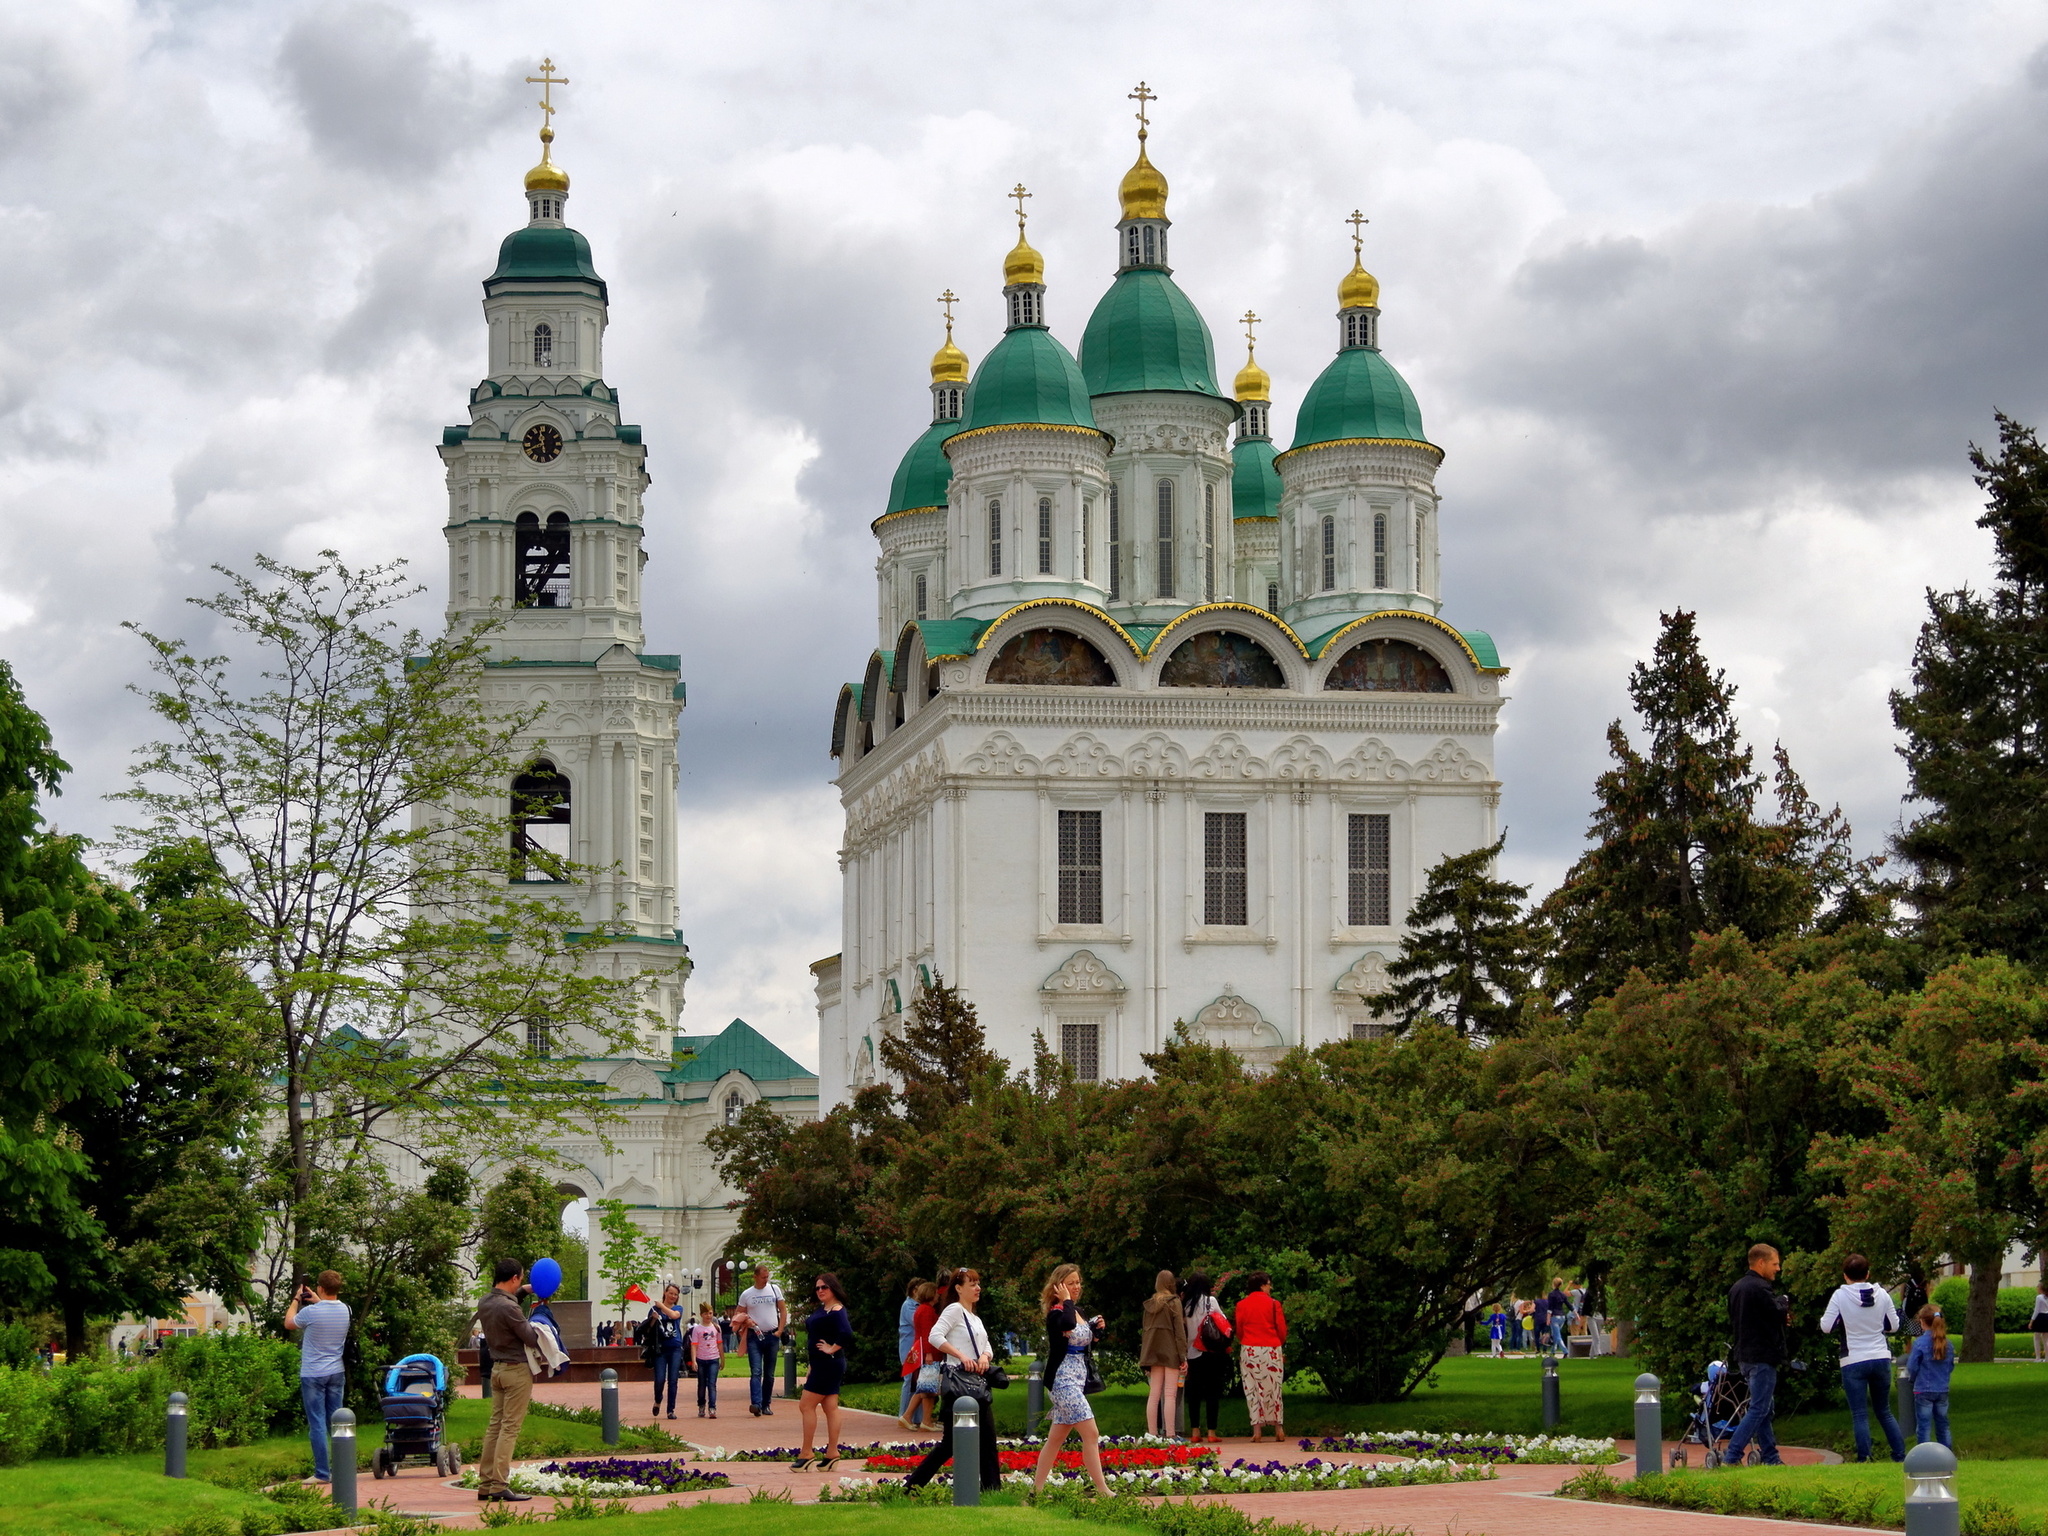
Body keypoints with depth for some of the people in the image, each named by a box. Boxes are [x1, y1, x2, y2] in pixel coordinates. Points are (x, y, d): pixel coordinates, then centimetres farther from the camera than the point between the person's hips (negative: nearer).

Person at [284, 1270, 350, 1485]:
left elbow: (289, 1322, 4)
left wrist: (296, 1300, 19)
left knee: (317, 1424, -3)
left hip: (313, 1375, -5)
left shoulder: (311, 1312, -17)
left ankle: (322, 1473, -5)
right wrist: (317, 1301, 32)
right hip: (336, 1373, 5)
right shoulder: (345, 1310, -1)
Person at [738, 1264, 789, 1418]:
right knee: (756, 1372, -15)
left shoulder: (774, 1289, 6)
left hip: (772, 1336, 2)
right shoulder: (746, 1294, 4)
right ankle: (756, 1404, -26)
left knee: (769, 1374, 6)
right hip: (754, 1336, -2)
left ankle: (766, 1405, 13)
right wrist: (746, 1320, -13)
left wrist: (780, 1331, -1)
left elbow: (783, 1310, 9)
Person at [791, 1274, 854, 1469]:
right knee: (831, 1408, 9)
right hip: (820, 1365, 10)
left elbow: (846, 1334, -33)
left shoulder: (836, 1311, -16)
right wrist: (811, 1366, 19)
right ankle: (832, 1453, 10)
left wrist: (832, 1349, -20)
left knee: (806, 1406, -8)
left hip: (828, 1364, -10)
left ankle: (806, 1454, -5)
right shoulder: (822, 1309, 14)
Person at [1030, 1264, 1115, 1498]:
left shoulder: (1079, 1313, 14)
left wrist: (1096, 1328, 7)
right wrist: (1066, 1301, -21)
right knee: (1091, 1434, -13)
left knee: (1056, 1438, 12)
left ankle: (1037, 1488, 17)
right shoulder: (1056, 1314, -13)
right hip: (1064, 1380, -9)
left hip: (1078, 1380, 9)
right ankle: (1102, 1490, -13)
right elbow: (1068, 1325, -37)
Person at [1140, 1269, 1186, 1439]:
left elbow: (1146, 1329, 12)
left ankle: (1152, 1433, 5)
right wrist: (1183, 1355, -8)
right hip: (1170, 1351, -5)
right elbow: (1179, 1329, -8)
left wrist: (1145, 1359, 14)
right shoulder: (1174, 1302, -4)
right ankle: (1170, 1434, -13)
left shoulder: (1150, 1304, 11)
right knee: (1170, 1394, -7)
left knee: (1154, 1393, 7)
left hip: (1153, 1351, 5)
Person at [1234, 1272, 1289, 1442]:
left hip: (1249, 1350, 1)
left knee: (1252, 1390, 3)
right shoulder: (1273, 1304, -4)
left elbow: (1239, 1331, 7)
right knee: (1273, 1389, 7)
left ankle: (1256, 1431, -3)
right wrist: (1279, 1345, 19)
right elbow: (1282, 1330, -1)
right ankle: (1277, 1430, 10)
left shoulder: (1242, 1305, 2)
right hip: (1271, 1350, -1)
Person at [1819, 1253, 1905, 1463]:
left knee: (1860, 1415, 1)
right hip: (1881, 1359, 3)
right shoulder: (1882, 1294, -1)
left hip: (1854, 1362, -3)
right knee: (1884, 1412, 16)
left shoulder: (1840, 1296, -10)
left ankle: (1864, 1459, -4)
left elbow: (1826, 1327, -8)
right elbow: (1894, 1326, 7)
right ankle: (1900, 1455, 14)